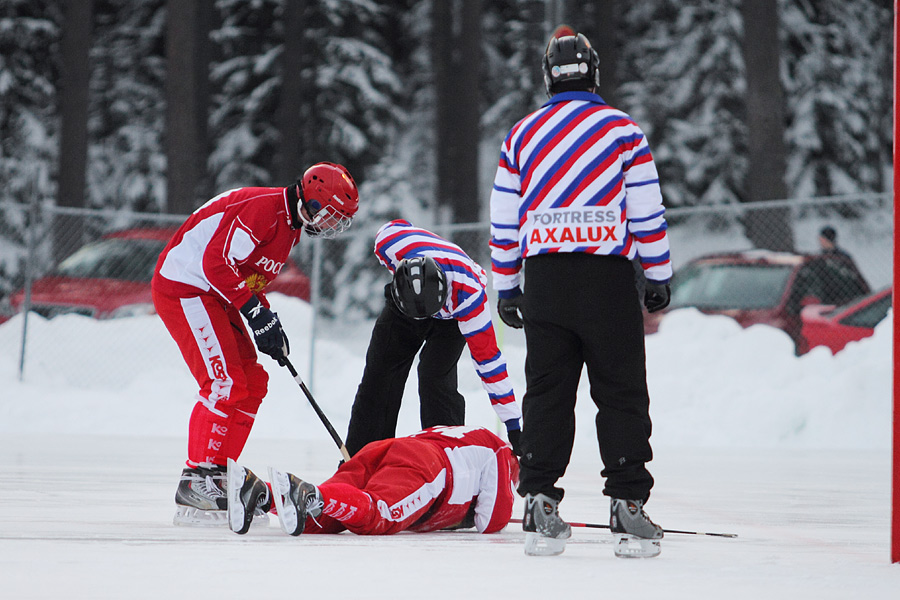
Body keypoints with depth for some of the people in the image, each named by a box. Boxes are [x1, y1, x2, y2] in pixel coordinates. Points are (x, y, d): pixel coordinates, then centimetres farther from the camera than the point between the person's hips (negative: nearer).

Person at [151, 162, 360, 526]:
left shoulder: (289, 226, 14)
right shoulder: (262, 209, -19)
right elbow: (217, 262, -26)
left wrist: (270, 325, 9)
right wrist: (257, 313, -23)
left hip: (213, 294, 11)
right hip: (183, 289, -11)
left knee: (252, 383, 8)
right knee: (225, 384, -17)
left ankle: (218, 475, 13)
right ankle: (195, 483, -15)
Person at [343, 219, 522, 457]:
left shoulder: (469, 294, -45)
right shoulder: (387, 240, -39)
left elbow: (487, 357, -39)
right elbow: (396, 225, -10)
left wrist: (512, 424, -37)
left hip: (452, 317, -4)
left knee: (435, 379, -22)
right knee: (379, 374, 2)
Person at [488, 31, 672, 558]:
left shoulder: (522, 135, 8)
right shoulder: (622, 130, 0)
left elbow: (505, 222, 10)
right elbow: (648, 213, -2)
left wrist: (506, 287, 17)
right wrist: (660, 277, 6)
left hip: (544, 278, 3)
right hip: (608, 278, -2)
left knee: (547, 394, 7)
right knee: (622, 395, 2)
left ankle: (541, 506, 1)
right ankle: (628, 506, -4)